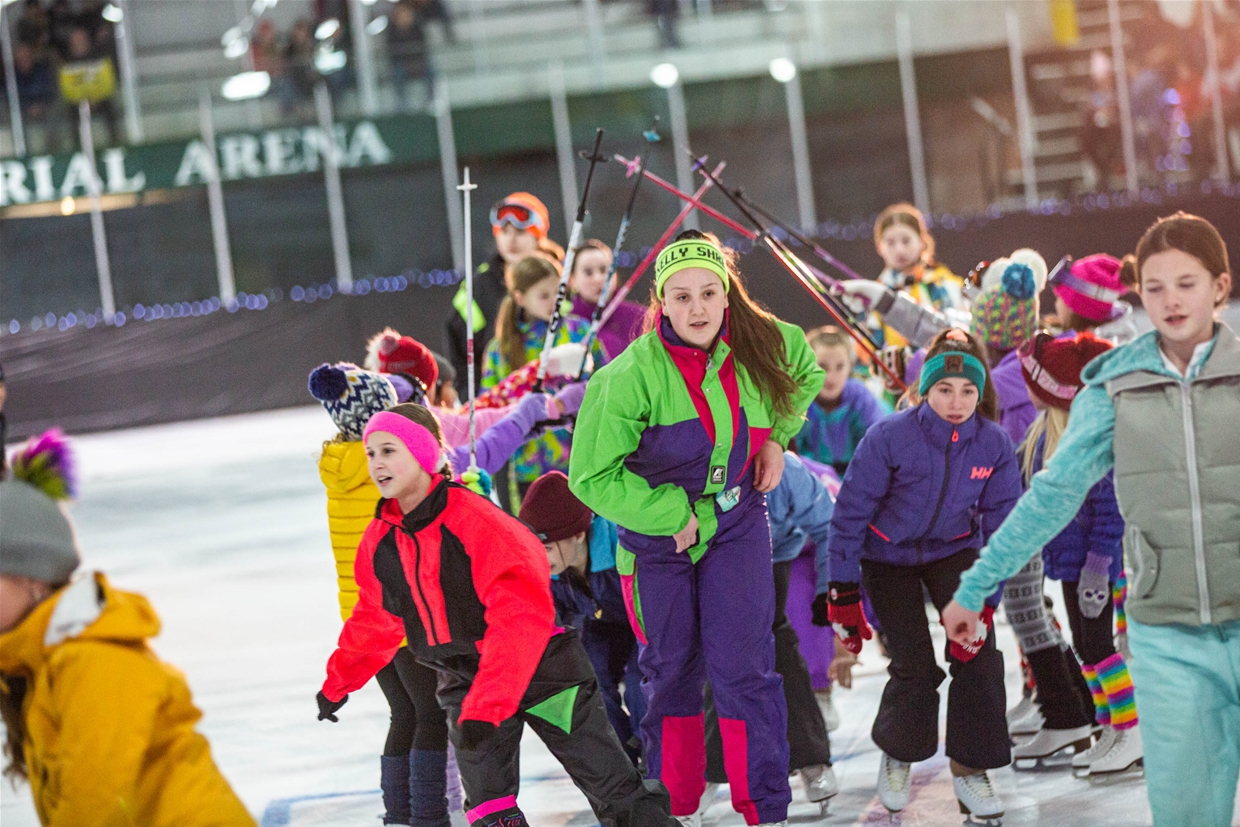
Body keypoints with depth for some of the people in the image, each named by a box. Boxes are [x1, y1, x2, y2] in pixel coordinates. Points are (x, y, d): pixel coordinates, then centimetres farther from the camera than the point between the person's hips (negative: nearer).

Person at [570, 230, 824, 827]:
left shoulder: (760, 346, -12)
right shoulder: (632, 376, -25)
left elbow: (804, 373, 14)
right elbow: (592, 476, -19)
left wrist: (777, 435, 0)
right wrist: (676, 517, -18)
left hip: (737, 525, 2)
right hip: (657, 534, -2)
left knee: (744, 667, -6)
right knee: (671, 669, 11)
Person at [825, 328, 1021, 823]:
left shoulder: (995, 446, -18)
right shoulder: (889, 438, -27)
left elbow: (1000, 533, -12)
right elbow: (850, 513, -18)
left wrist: (982, 604, -19)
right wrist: (843, 595, -17)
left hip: (952, 550, 2)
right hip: (888, 555, -2)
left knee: (977, 653, -15)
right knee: (914, 666, -9)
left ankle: (970, 768, 1)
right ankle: (897, 755, 21)